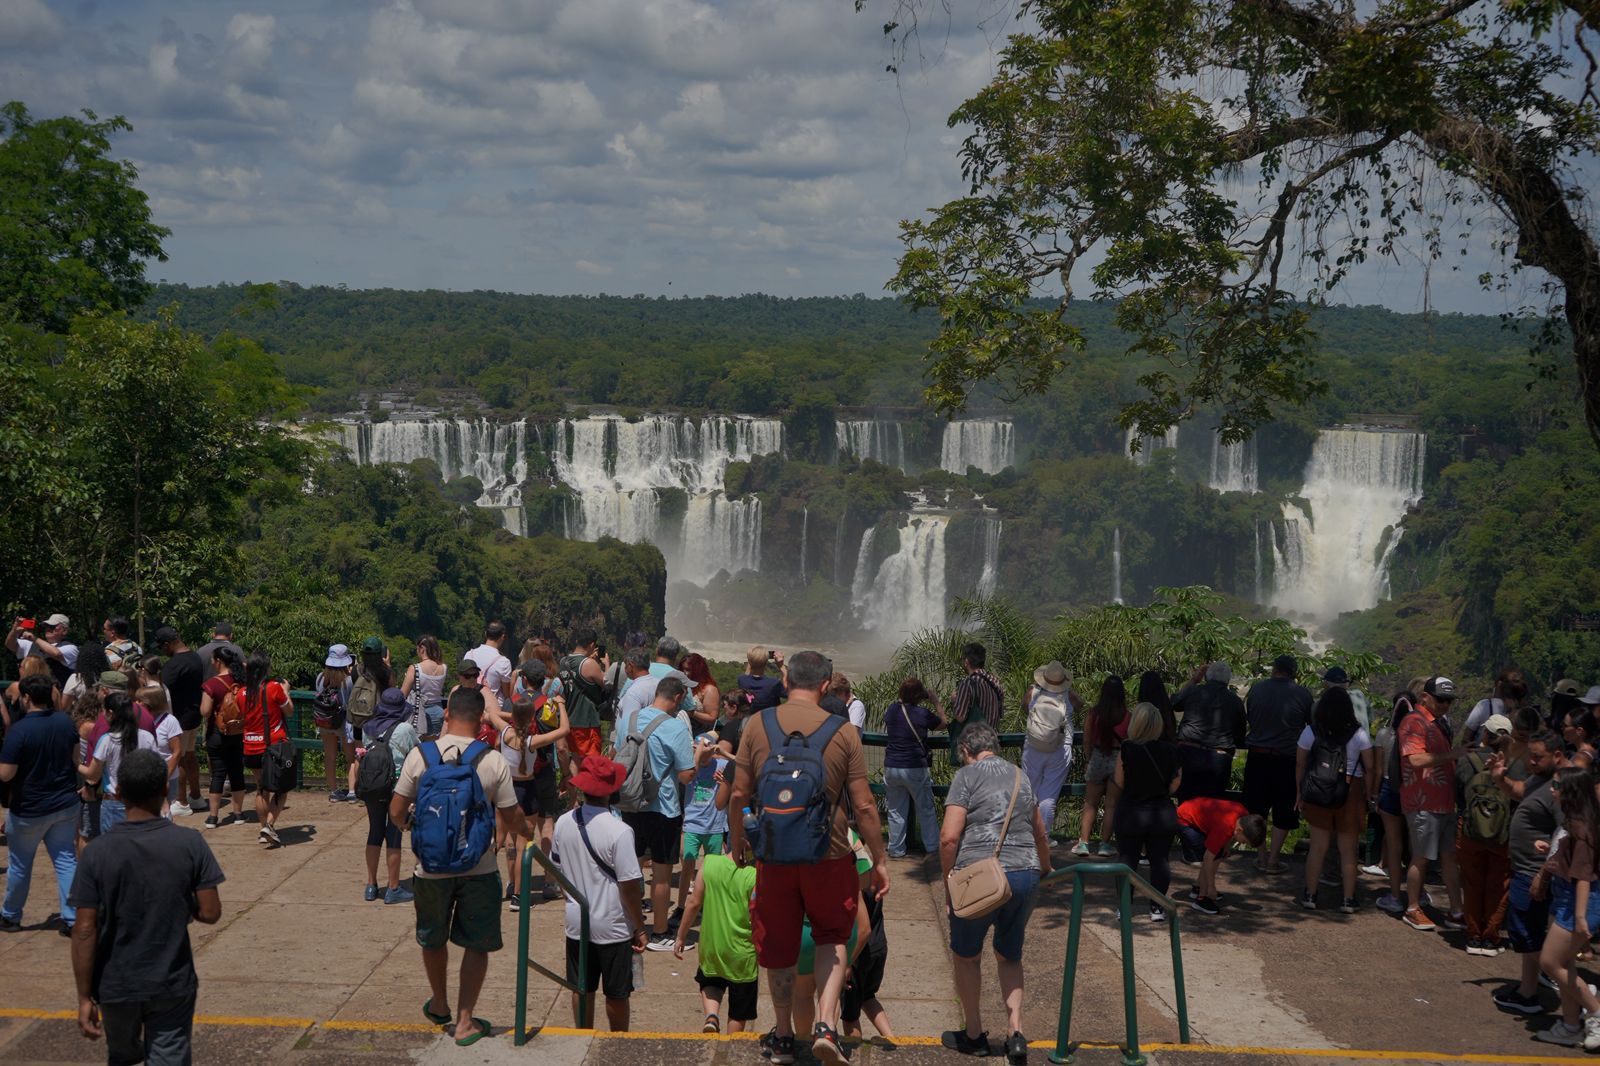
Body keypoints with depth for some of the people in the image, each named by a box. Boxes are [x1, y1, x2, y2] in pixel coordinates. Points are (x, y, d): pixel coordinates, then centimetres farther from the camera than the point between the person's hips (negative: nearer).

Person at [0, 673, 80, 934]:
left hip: (29, 810, -4)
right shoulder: (65, 722, -4)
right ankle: (72, 919, 6)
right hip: (66, 804, 4)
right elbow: (76, 760, 8)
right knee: (66, 859, 9)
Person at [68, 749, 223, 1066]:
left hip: (116, 987, 1)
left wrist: (85, 997, -5)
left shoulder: (97, 853, -12)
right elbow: (210, 913, -10)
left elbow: (85, 931, -12)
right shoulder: (190, 844, -12)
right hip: (172, 985, -1)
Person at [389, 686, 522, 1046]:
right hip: (479, 867, -1)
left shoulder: (420, 755, -10)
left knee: (433, 939, 23)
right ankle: (464, 1022, 16)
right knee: (476, 945, 13)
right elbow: (508, 820, -5)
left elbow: (396, 812, -5)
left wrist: (413, 829, 16)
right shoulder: (494, 763, -11)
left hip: (431, 866, 1)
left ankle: (439, 1005, 42)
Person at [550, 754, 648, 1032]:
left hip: (577, 923, 5)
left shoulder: (563, 823, -6)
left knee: (582, 990, 18)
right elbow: (630, 885, -19)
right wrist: (640, 928, -8)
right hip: (613, 926, -4)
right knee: (617, 994, 12)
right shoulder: (618, 831, -22)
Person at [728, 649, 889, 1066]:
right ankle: (825, 1026, 1)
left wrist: (736, 848, 14)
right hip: (829, 856, -1)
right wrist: (879, 861, 5)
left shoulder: (757, 726, -2)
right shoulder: (843, 733, -5)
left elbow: (739, 796, 0)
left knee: (778, 947, 15)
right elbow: (864, 806, -5)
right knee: (832, 938, 18)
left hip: (773, 855, 1)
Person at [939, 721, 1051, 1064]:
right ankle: (1015, 1033, 6)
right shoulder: (1020, 777, 16)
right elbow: (1040, 834, 29)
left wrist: (948, 882, -1)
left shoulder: (967, 776, -3)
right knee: (1009, 957, 21)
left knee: (967, 956, 16)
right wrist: (1045, 869, 47)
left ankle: (974, 1035, 24)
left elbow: (949, 837, -13)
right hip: (1026, 875, 5)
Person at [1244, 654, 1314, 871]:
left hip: (1257, 756, 2)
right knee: (1283, 812, 9)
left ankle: (1261, 856, 18)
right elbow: (1313, 723, 5)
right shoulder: (1303, 694, -8)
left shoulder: (1257, 688, -1)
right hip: (1287, 759, -2)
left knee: (1257, 807, 15)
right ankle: (1273, 859, 9)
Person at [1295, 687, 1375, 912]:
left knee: (1318, 846, 9)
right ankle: (1348, 899, 12)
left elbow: (1300, 764, 3)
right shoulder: (1359, 734, -4)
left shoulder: (1311, 731, -2)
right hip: (1351, 792, -1)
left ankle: (1310, 894, 14)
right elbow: (1369, 768, -4)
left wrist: (1300, 793, 12)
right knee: (1348, 849, 7)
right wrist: (1368, 795, 3)